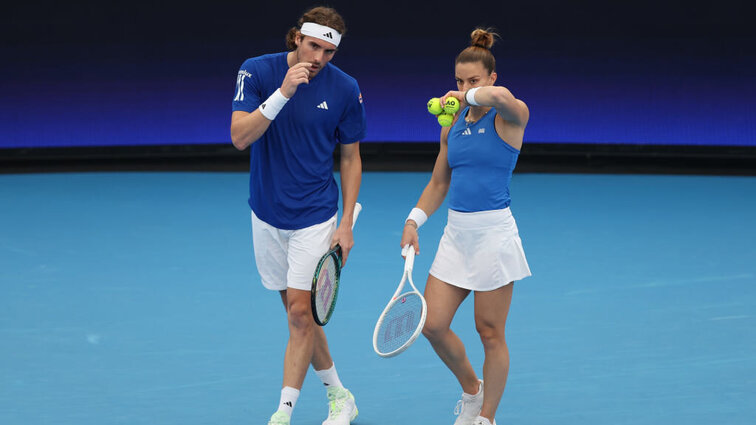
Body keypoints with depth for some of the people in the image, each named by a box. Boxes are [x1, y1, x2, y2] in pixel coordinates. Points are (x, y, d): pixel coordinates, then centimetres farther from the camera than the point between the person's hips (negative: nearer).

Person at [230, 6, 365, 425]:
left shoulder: (345, 89, -7)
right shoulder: (256, 72, -8)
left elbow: (351, 158, 3)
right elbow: (239, 137, -19)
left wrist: (346, 224, -3)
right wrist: (283, 93, -30)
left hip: (315, 217, -2)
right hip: (267, 215, 2)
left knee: (301, 312, -8)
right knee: (298, 313, 10)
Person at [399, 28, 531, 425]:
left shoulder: (511, 118, -9)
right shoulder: (452, 126, 10)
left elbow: (502, 97, -36)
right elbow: (438, 184, 19)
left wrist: (466, 97, -21)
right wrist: (414, 220, 7)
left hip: (493, 232, -6)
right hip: (456, 233, 6)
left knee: (490, 332, 1)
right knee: (432, 325, 3)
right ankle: (471, 389, 28)